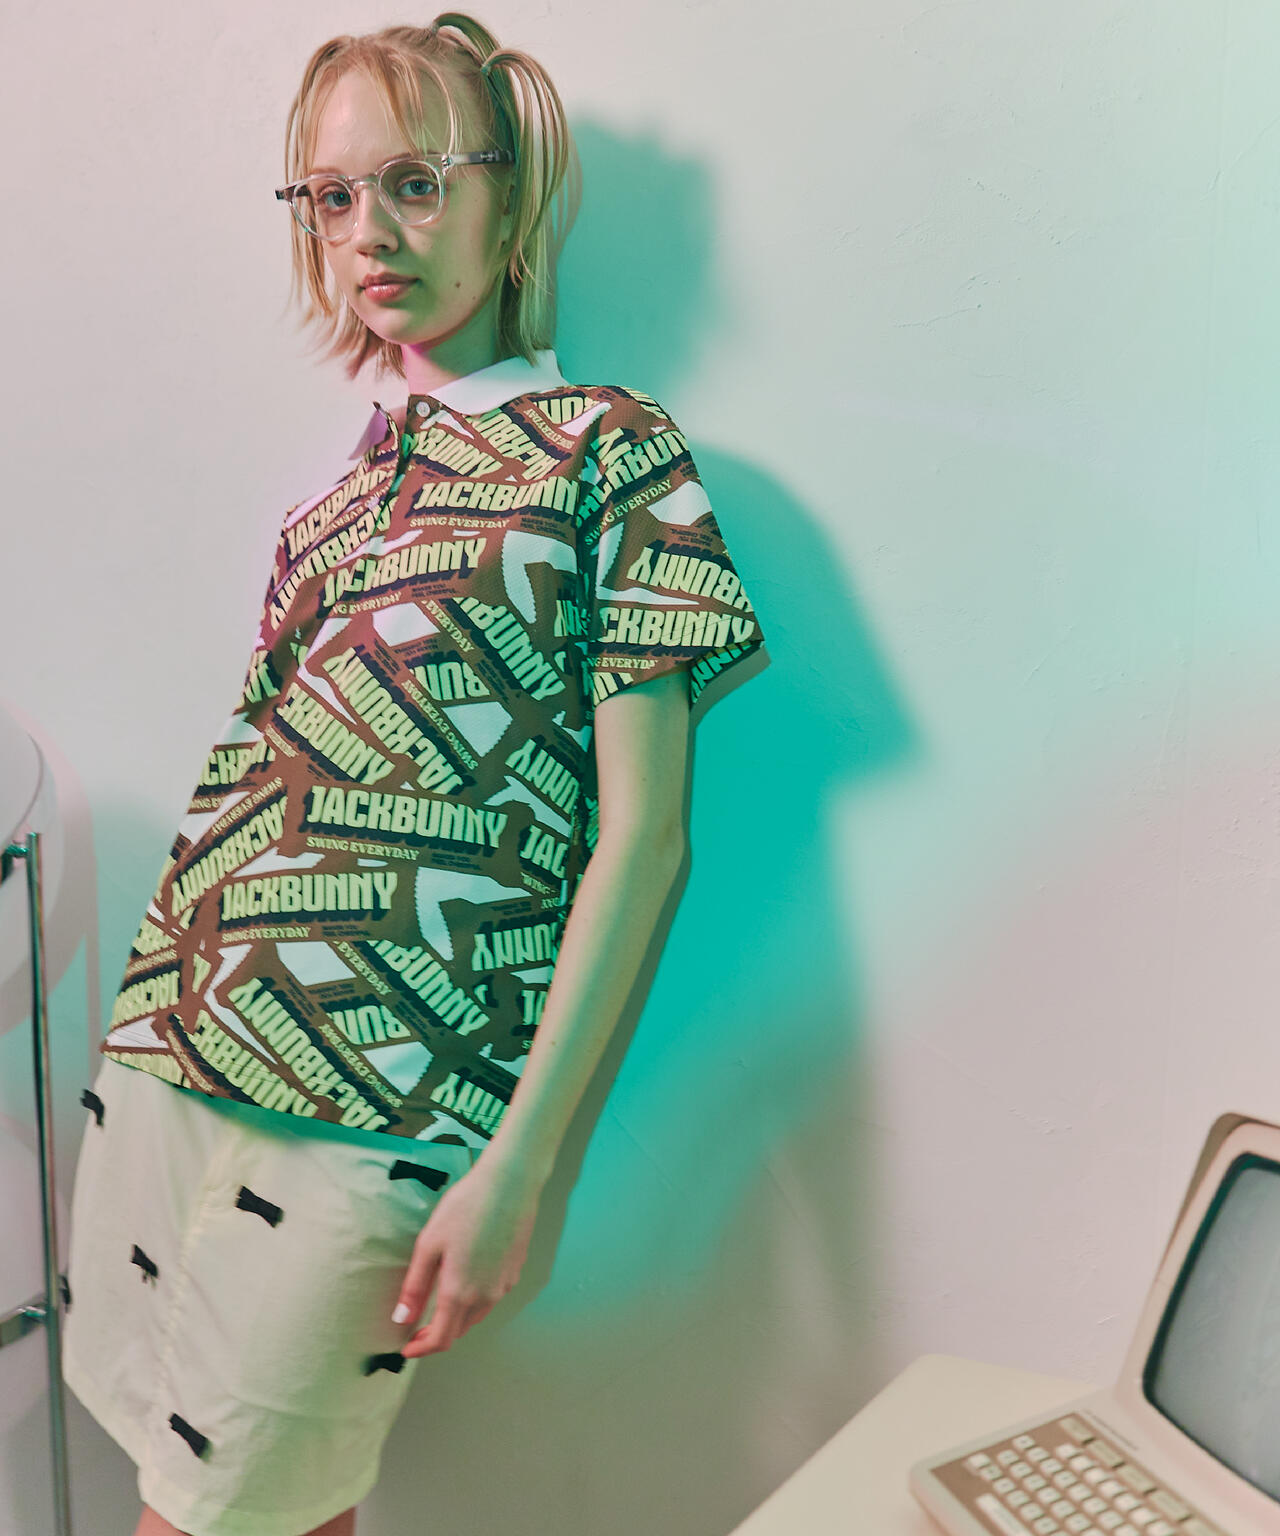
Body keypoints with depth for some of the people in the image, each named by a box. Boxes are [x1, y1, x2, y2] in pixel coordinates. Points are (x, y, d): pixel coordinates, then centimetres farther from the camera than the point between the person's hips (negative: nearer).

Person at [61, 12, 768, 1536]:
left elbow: (640, 839, -10)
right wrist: (156, 1020, 11)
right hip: (163, 1057, 6)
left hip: (369, 1117, -6)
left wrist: (519, 1161, -15)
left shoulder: (615, 458, -3)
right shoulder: (337, 481, 15)